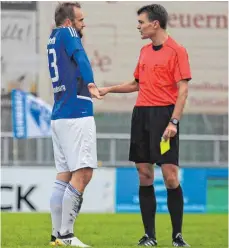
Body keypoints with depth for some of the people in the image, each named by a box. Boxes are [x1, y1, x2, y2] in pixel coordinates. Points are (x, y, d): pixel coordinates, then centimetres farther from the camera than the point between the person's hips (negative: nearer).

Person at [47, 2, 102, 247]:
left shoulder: (53, 38, 18)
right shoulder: (67, 33, -6)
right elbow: (81, 58, -22)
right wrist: (90, 84, -33)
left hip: (59, 116, 10)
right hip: (77, 115, -10)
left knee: (64, 176, 10)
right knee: (82, 174, -10)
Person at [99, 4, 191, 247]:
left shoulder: (176, 51, -6)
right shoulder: (145, 51, 15)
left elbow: (183, 90, -11)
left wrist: (173, 122, -18)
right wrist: (108, 89, 20)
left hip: (163, 116, -7)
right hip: (141, 115, 7)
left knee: (170, 177, -8)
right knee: (144, 175, 4)